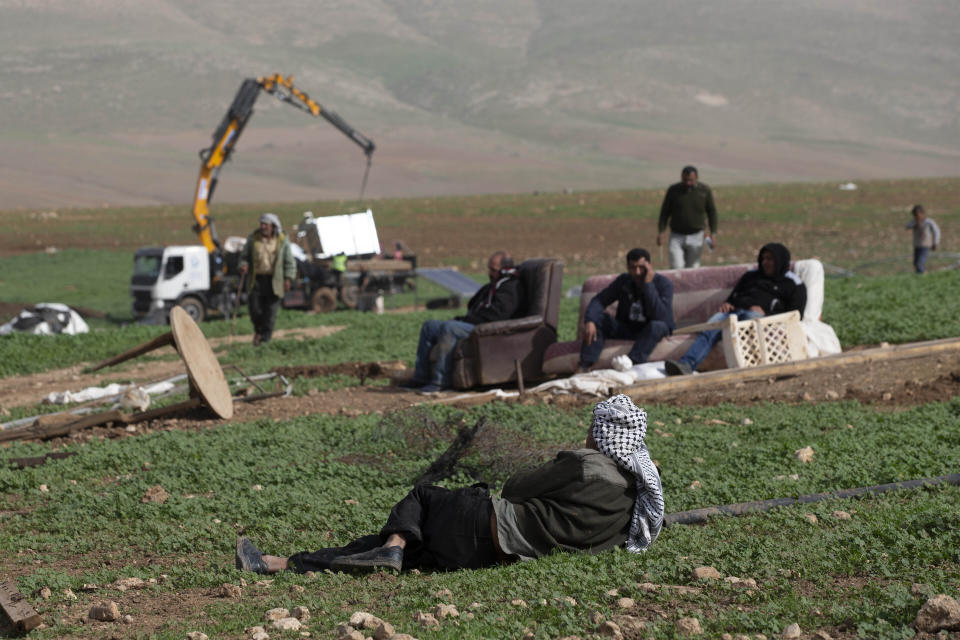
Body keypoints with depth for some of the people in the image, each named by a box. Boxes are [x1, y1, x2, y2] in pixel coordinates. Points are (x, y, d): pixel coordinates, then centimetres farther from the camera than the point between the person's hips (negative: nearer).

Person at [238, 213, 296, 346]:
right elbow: (244, 256, 13)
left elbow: (289, 262, 5)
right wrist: (244, 265, -9)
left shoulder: (282, 240, 2)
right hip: (256, 279, 1)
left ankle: (265, 338, 3)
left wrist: (288, 279, -4)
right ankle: (258, 330, 24)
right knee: (255, 309, -4)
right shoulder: (253, 238, 6)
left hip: (274, 281, -1)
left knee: (270, 311, -4)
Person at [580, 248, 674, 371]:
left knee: (657, 326, -37)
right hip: (627, 330, 4)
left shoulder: (664, 284, -15)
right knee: (599, 317, -19)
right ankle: (584, 367, -30)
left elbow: (660, 316, -29)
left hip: (653, 333, -4)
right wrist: (590, 321, -27)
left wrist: (648, 285, -31)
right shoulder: (623, 281, 0)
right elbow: (599, 300, -7)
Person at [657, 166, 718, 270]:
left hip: (696, 237, 1)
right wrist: (660, 233, -3)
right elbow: (664, 212, 3)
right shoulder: (673, 190, -4)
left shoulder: (705, 190, -2)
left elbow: (712, 212, 6)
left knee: (691, 270, 5)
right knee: (676, 268, -13)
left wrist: (713, 233, -1)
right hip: (676, 237, -1)